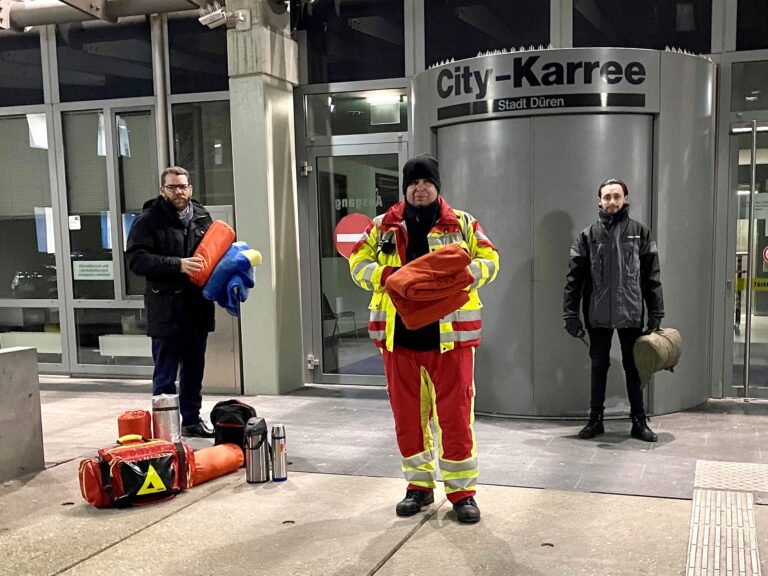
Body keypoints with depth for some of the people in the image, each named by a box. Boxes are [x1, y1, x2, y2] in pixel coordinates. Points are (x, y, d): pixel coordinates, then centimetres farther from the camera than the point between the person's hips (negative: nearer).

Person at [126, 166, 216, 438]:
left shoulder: (202, 216, 12)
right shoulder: (149, 219, -6)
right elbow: (137, 259, -15)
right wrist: (178, 264, -23)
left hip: (198, 306, 6)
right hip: (166, 309, -6)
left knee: (194, 369, 16)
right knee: (165, 373, 0)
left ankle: (192, 419, 29)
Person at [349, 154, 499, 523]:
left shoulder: (463, 224, 6)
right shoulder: (383, 227, 10)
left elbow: (489, 261, 5)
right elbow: (358, 263, 8)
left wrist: (464, 273, -17)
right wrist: (386, 275, -13)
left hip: (449, 334, -2)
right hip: (398, 334, 2)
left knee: (455, 413, 0)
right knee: (407, 414, 10)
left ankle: (462, 490, 14)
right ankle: (419, 485, 26)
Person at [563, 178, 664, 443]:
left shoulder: (640, 232, 4)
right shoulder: (588, 235, 2)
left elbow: (652, 277, 3)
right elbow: (574, 277, 1)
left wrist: (656, 315, -1)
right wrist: (570, 314, -5)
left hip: (631, 314, 0)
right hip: (598, 315, 0)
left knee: (633, 367, 9)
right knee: (599, 367, 10)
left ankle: (639, 421, 18)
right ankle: (595, 419, 20)